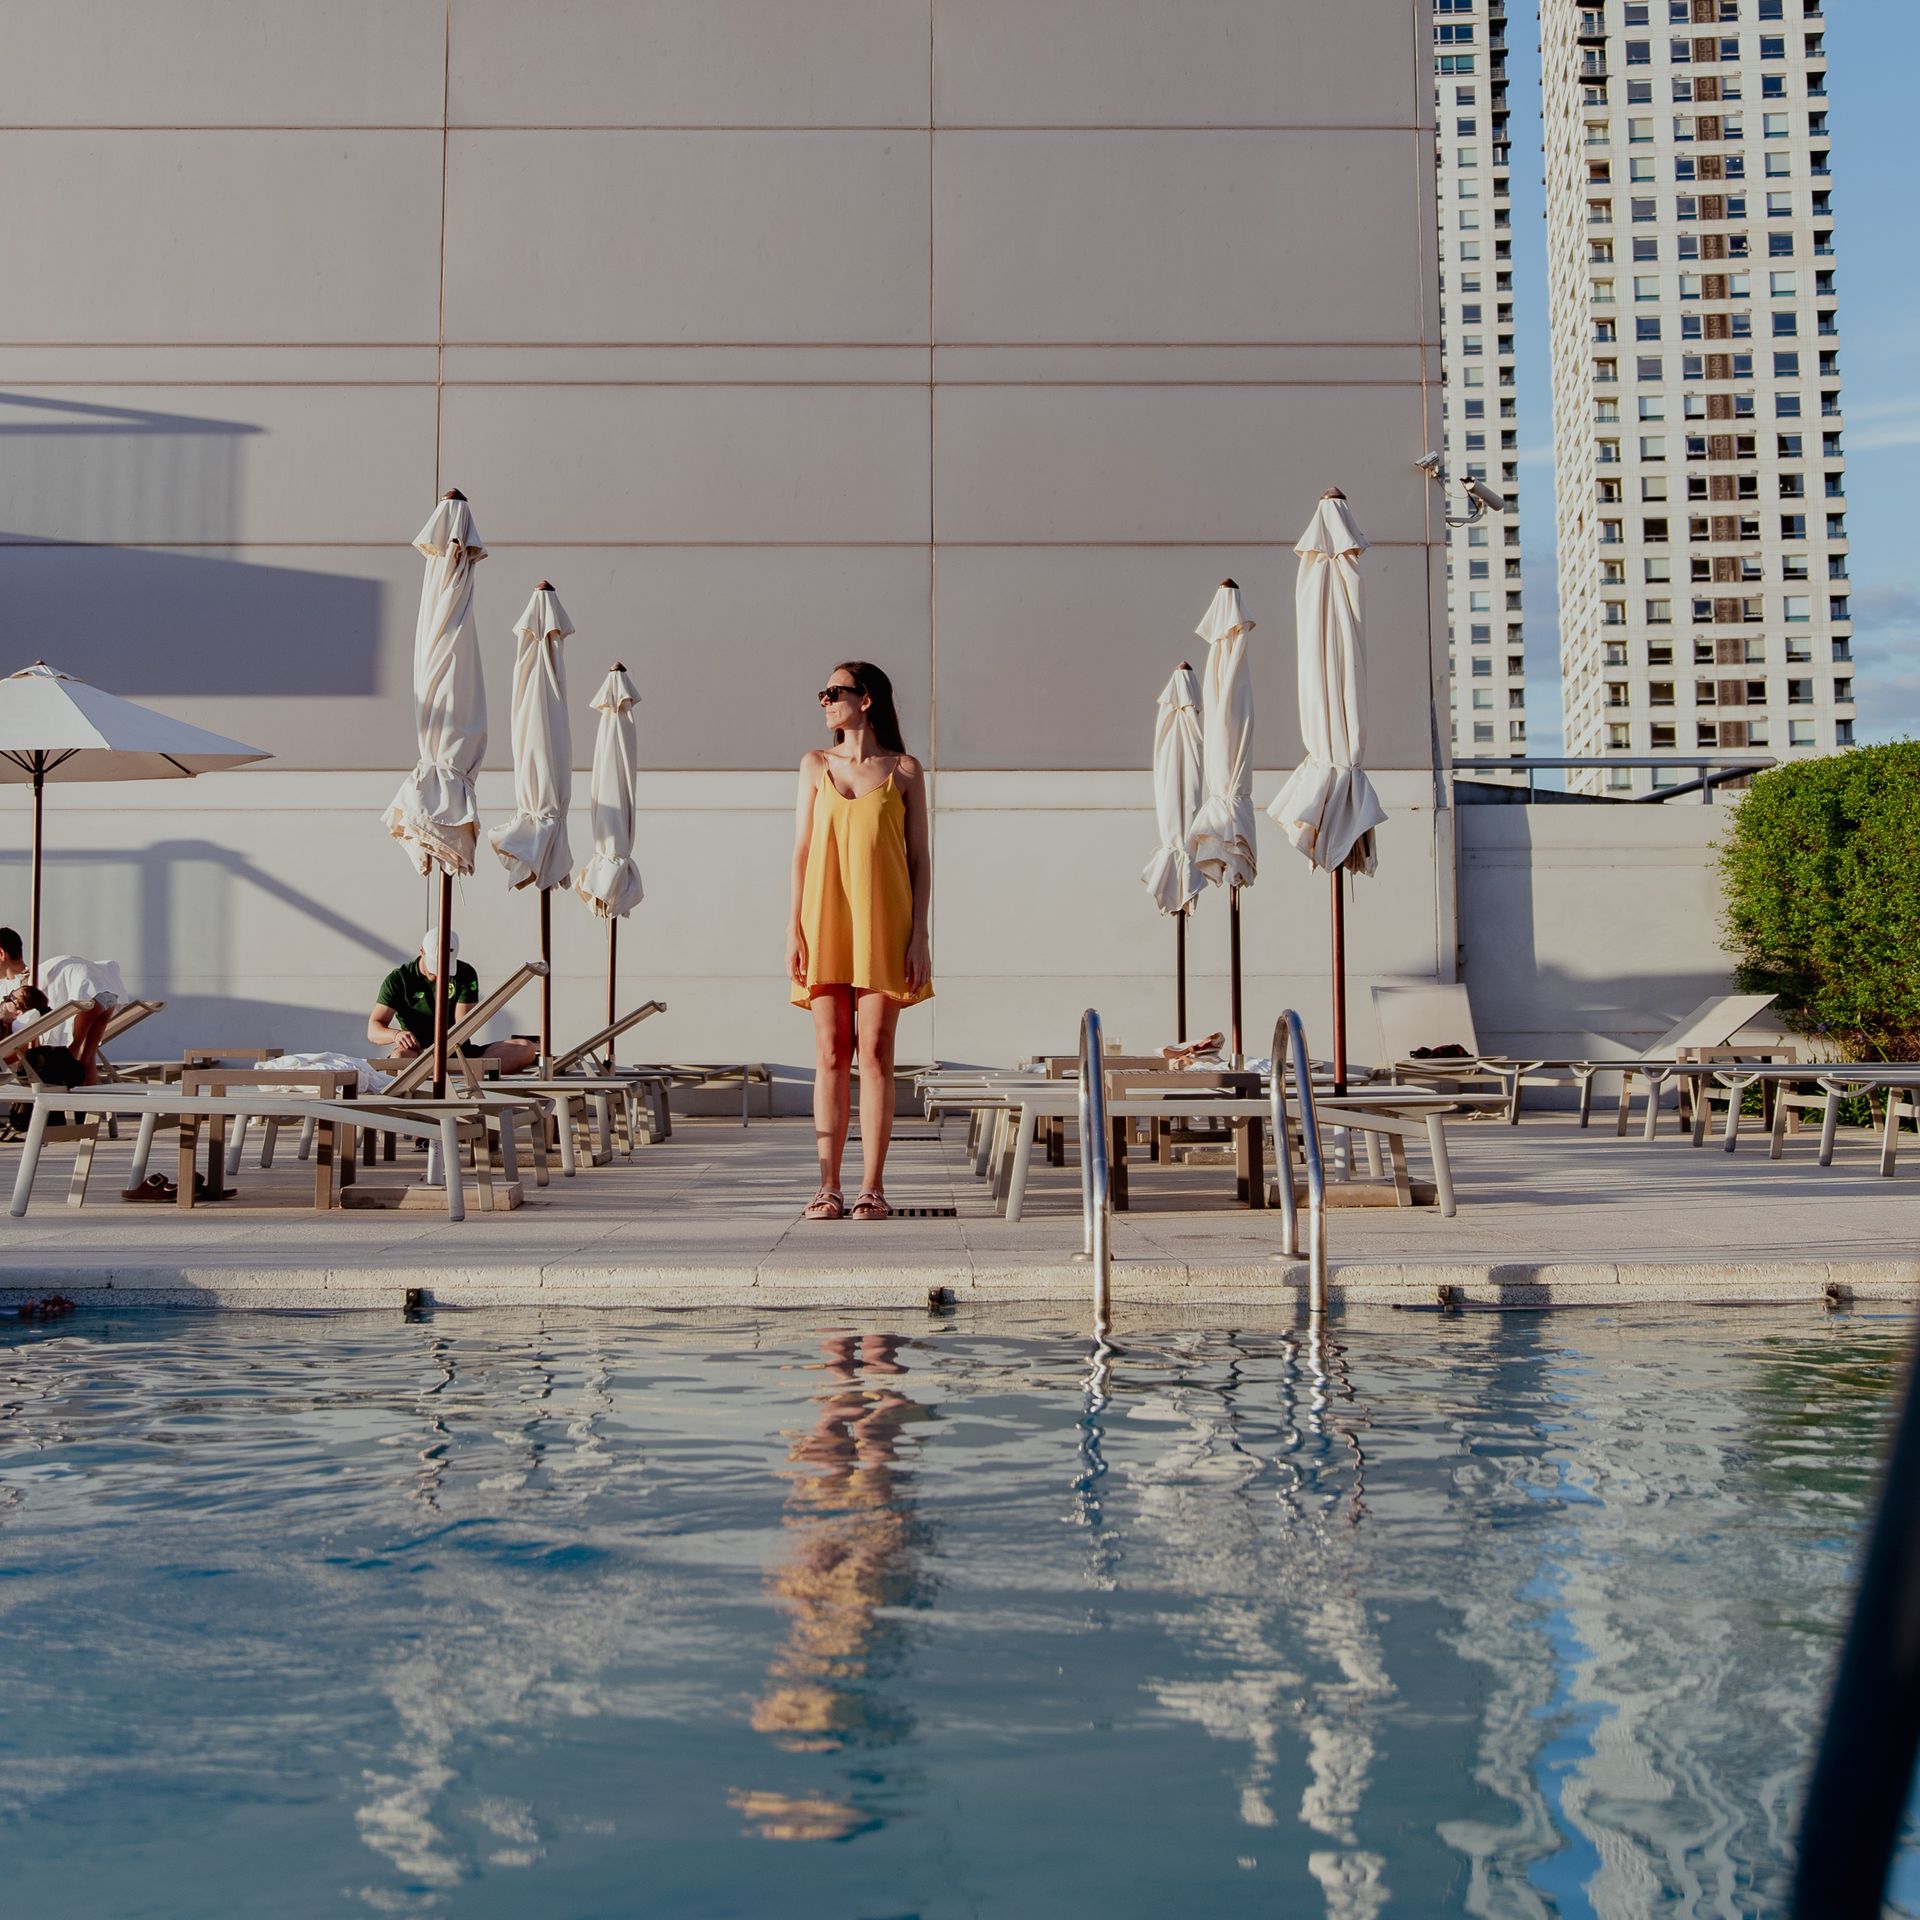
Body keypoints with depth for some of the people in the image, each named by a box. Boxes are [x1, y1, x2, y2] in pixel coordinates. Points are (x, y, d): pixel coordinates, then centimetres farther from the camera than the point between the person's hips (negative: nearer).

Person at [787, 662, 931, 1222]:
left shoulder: (904, 770, 5)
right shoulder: (816, 765, 11)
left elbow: (919, 859, 4)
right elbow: (801, 850, 10)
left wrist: (919, 936, -4)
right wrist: (794, 929, 1)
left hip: (883, 925, -2)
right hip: (825, 923, 2)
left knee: (875, 1053, -4)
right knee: (831, 1055, 1)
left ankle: (872, 1187, 0)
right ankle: (829, 1186, 4)